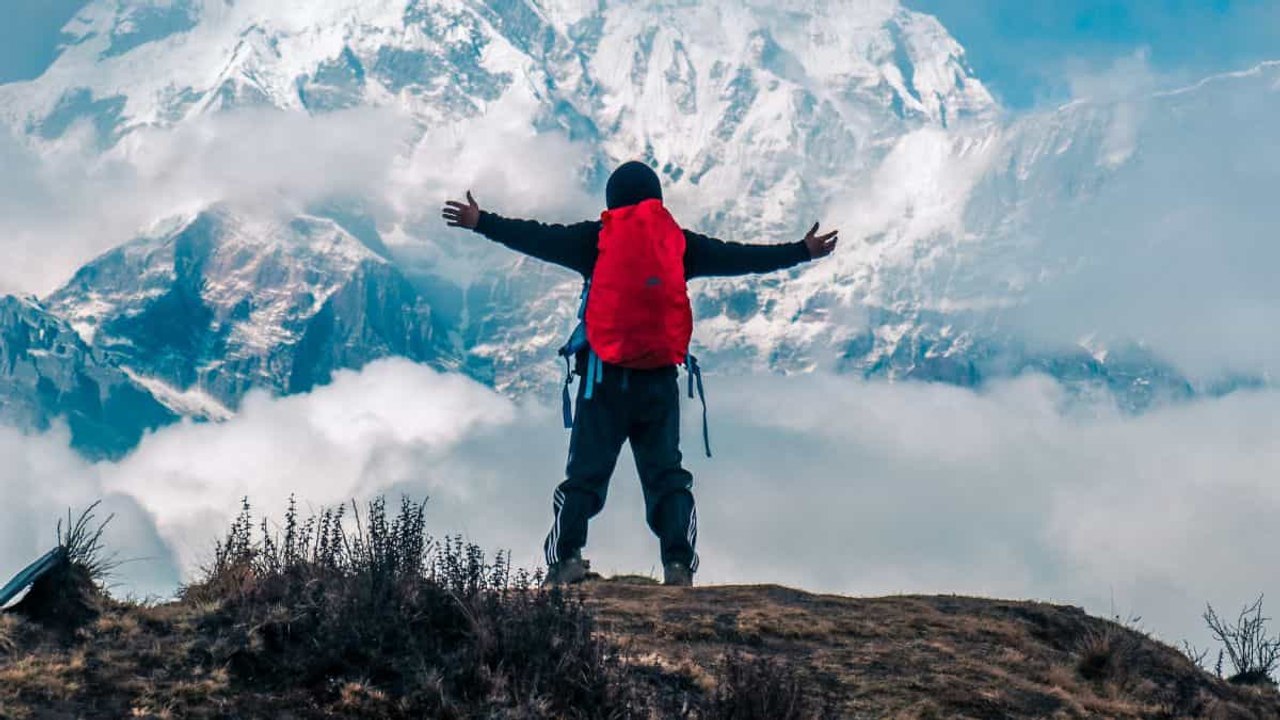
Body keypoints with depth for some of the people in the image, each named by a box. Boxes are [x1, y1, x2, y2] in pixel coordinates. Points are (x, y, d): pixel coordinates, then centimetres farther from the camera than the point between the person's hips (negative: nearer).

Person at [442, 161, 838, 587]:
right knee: (666, 473, 7)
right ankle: (679, 562, -7)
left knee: (586, 472, 0)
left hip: (605, 374, -2)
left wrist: (482, 223, 5)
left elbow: (540, 238, -1)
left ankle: (566, 555, -14)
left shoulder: (596, 238, 3)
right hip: (659, 377, 2)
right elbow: (739, 257, 13)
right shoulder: (679, 241, 9)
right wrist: (803, 251, 23)